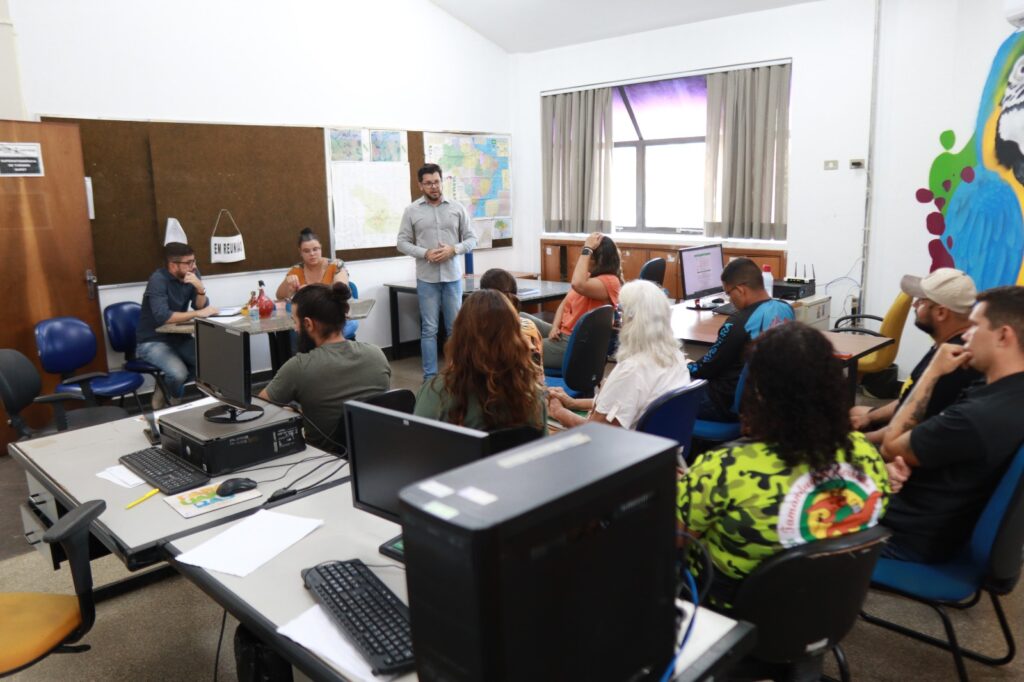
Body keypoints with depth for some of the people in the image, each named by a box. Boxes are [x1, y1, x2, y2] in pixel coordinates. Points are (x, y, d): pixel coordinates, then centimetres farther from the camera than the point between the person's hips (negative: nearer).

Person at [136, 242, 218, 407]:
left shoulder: (192, 273, -3)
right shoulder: (159, 279, -22)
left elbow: (200, 307, -5)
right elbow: (162, 317, -34)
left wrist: (200, 289, -24)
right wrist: (197, 313, -32)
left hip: (178, 337, 7)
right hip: (152, 341, -7)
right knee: (178, 373, -30)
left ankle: (166, 389, 11)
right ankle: (174, 398, 7)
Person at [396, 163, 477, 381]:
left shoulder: (457, 208, 5)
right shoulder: (412, 210, 2)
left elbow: (471, 238, 6)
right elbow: (402, 242, 1)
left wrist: (453, 249, -13)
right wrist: (425, 253, -14)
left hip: (452, 276, 1)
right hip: (426, 278, -1)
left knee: (455, 327, 6)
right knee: (429, 329, 3)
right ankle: (430, 376, 10)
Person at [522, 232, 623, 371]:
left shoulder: (610, 281, -18)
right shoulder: (589, 276, 11)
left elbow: (578, 285, -37)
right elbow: (565, 304, 15)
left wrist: (587, 249, -27)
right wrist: (555, 326, -4)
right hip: (563, 333, 10)